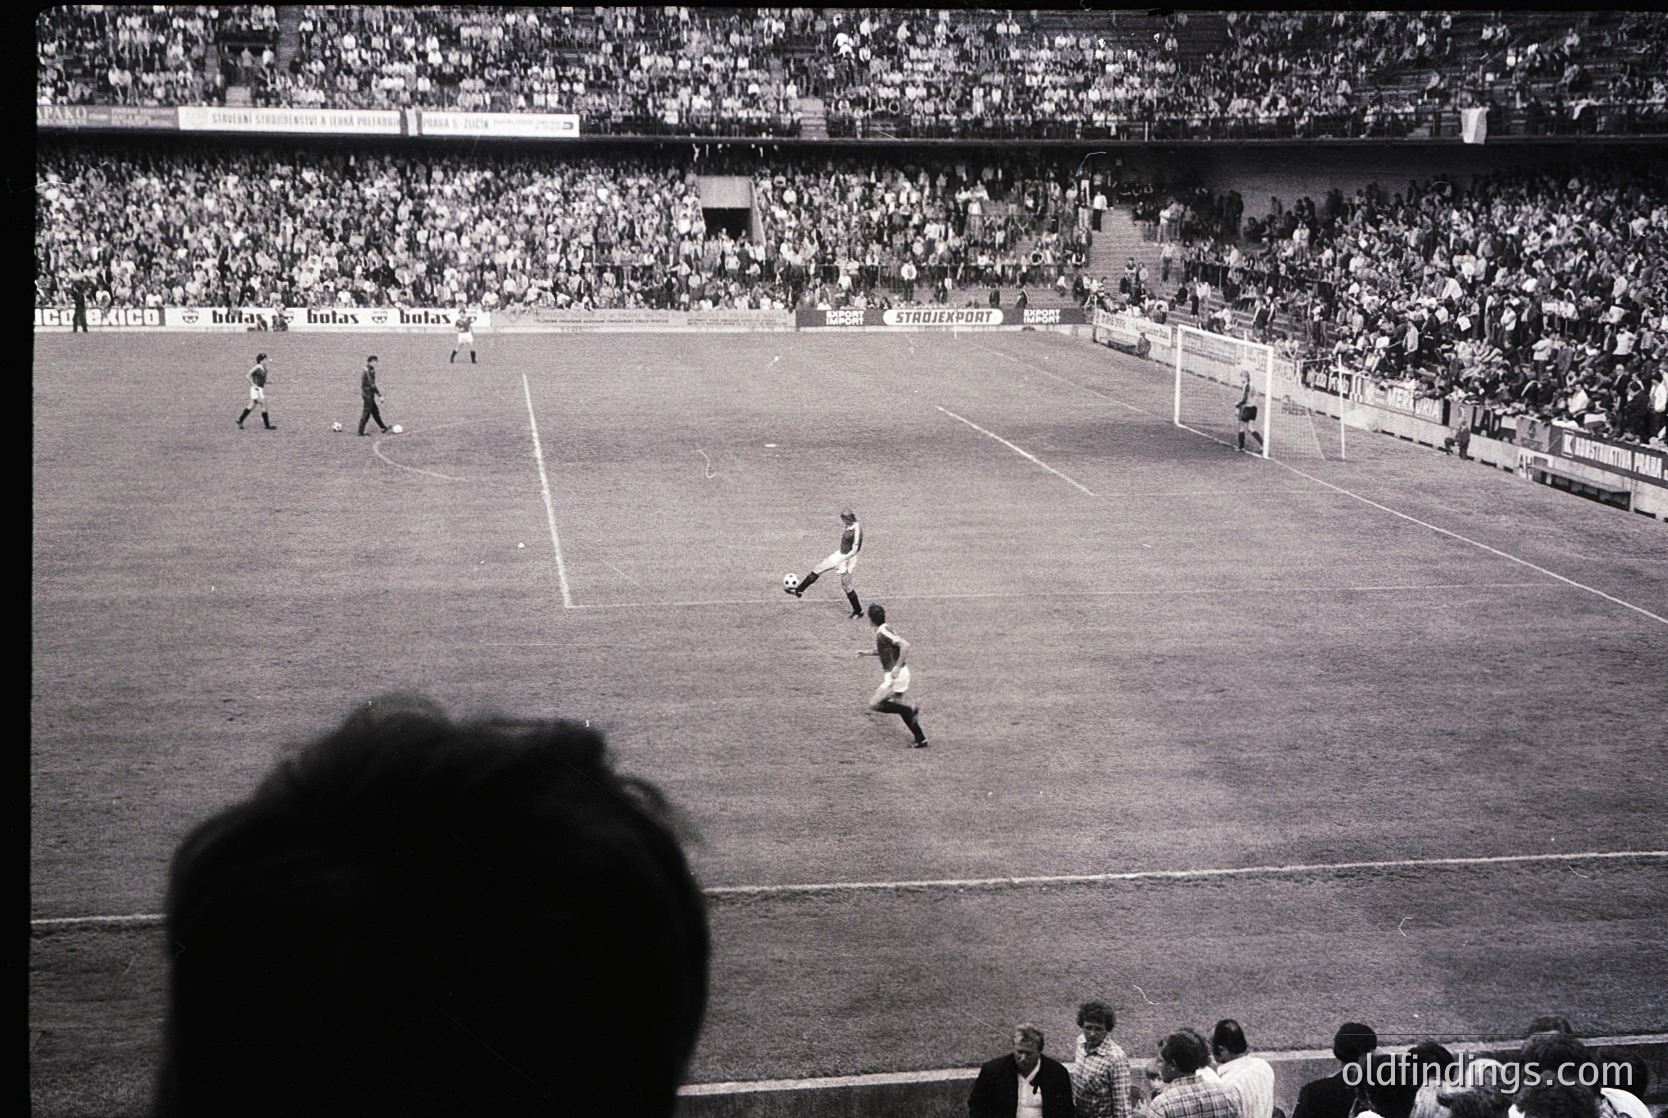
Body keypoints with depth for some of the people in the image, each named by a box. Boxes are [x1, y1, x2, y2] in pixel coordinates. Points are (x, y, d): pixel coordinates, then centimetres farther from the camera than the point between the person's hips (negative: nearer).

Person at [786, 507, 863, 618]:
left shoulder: (856, 530, -28)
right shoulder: (848, 526, -3)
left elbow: (854, 550, -25)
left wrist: (841, 560, -25)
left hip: (847, 559, -9)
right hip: (840, 554, 9)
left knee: (847, 586, 4)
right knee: (817, 570, 11)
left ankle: (858, 611, 21)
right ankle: (798, 591, 23)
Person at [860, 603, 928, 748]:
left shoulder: (883, 632, -19)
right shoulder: (881, 631, 11)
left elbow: (905, 645, -28)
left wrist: (898, 666, -28)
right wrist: (869, 653, 25)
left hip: (896, 675, -10)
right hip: (894, 675, 10)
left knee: (874, 704, -8)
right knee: (899, 706, 16)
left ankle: (911, 711, -9)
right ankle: (921, 740, 18)